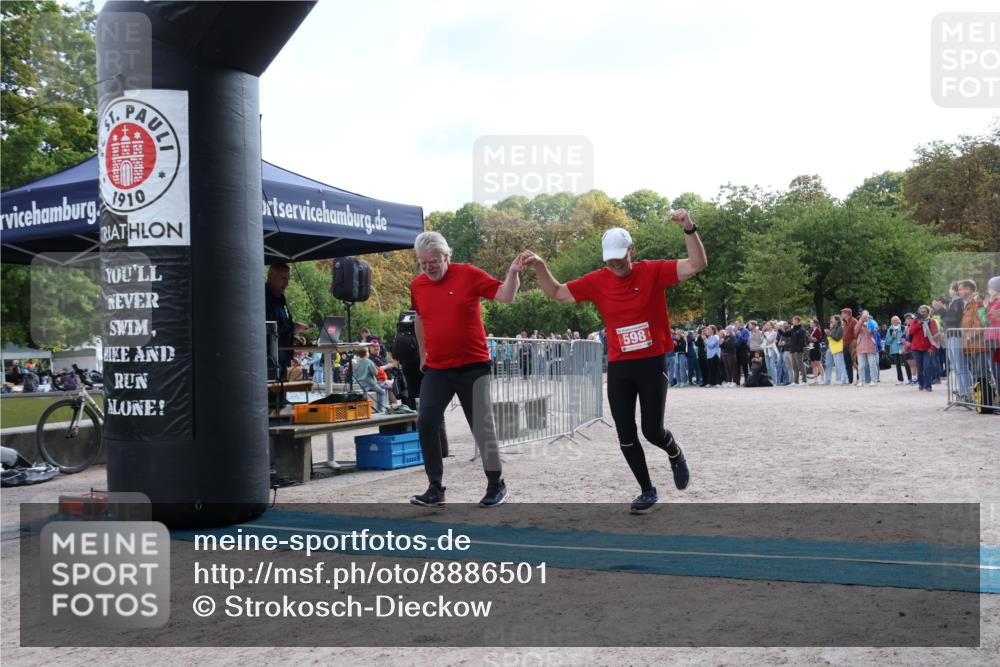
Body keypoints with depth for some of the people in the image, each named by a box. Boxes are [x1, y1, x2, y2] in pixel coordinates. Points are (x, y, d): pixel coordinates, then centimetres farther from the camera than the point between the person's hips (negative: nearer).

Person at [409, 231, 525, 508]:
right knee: (426, 424, -3)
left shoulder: (468, 274, -7)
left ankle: (496, 485, 19)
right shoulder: (417, 285, 4)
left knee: (482, 427, 3)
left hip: (473, 367, -4)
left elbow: (505, 296, -8)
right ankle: (435, 489, 7)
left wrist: (513, 273, -26)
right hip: (436, 369, 4)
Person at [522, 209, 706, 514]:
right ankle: (647, 491, 23)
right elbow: (557, 293, 9)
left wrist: (690, 229, -28)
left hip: (652, 363, -3)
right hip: (618, 367, 3)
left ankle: (675, 453, 32)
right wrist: (539, 267, -6)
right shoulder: (597, 281, 0)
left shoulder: (653, 271, -8)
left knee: (652, 431, -5)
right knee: (626, 437, 4)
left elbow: (697, 264, -14)